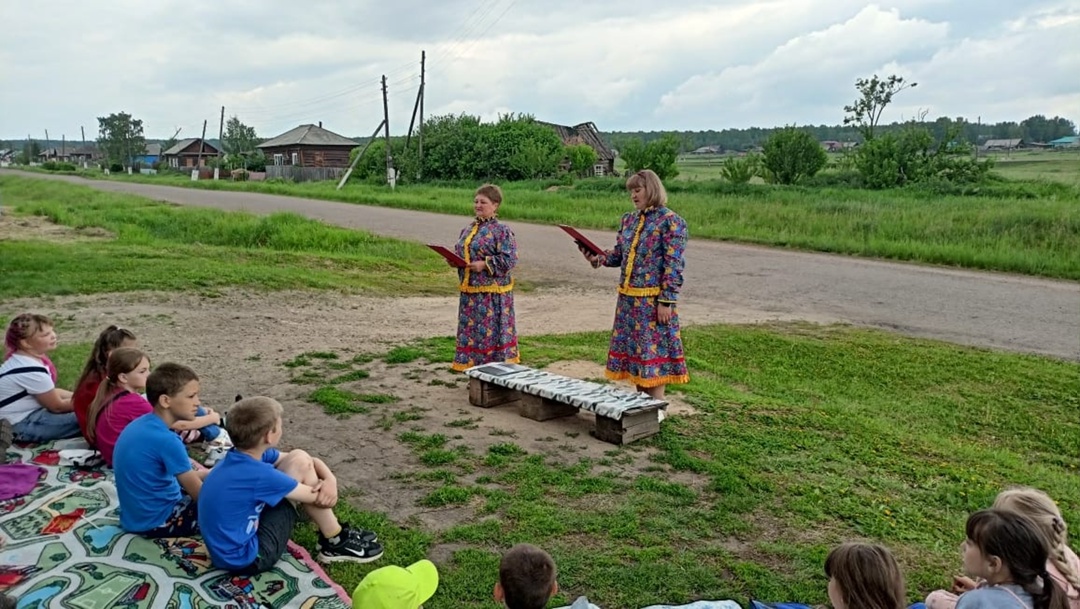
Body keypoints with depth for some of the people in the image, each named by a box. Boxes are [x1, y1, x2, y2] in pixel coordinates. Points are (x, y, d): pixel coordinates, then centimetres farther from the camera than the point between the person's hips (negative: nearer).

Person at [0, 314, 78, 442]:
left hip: (29, 413, 11)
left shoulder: (21, 359, 4)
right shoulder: (32, 371, -27)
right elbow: (57, 406, -16)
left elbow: (51, 392, 14)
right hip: (23, 425, -11)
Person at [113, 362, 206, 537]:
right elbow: (200, 495, -18)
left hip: (137, 514, 9)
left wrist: (209, 473, 11)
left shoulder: (140, 424, 1)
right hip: (156, 522, -9)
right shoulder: (166, 440, -26)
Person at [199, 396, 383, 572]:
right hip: (244, 558, -8)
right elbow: (318, 497, -14)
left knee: (300, 459, 0)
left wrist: (330, 480, -12)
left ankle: (333, 532, 15)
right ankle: (336, 542, 6)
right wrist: (325, 490, 8)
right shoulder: (258, 474, -27)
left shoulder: (242, 456, -1)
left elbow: (309, 461, 6)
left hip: (239, 533, 8)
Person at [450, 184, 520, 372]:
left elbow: (509, 259, -15)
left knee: (491, 333, -3)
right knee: (470, 331, 11)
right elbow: (460, 253, 24)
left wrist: (485, 265, -20)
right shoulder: (468, 229, 14)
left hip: (492, 292, -7)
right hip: (469, 291, 8)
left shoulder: (501, 230, -9)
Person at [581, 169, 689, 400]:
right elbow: (619, 254, 18)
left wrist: (666, 301, -16)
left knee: (653, 349, -2)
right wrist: (599, 258, -3)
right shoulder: (629, 219, 13)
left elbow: (673, 265, -12)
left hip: (653, 299, -7)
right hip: (628, 297, 7)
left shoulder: (670, 221, -9)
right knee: (633, 347, 12)